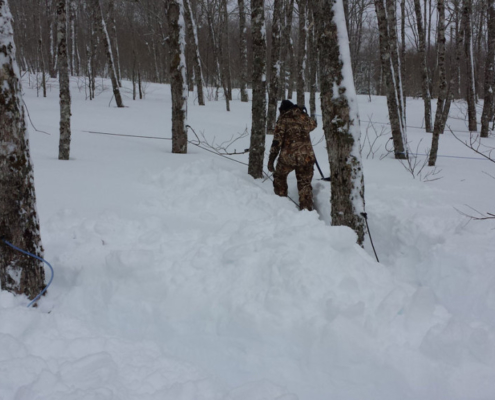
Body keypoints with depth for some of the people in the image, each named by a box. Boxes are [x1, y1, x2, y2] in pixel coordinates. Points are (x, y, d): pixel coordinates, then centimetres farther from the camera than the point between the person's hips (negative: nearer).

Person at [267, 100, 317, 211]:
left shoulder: (283, 119, -3)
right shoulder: (304, 117, 9)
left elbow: (277, 141, -10)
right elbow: (313, 124, 33)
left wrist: (271, 160, -7)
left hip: (288, 156, -3)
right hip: (306, 157, 3)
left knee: (279, 177, 23)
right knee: (305, 184, 12)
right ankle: (307, 209, 5)